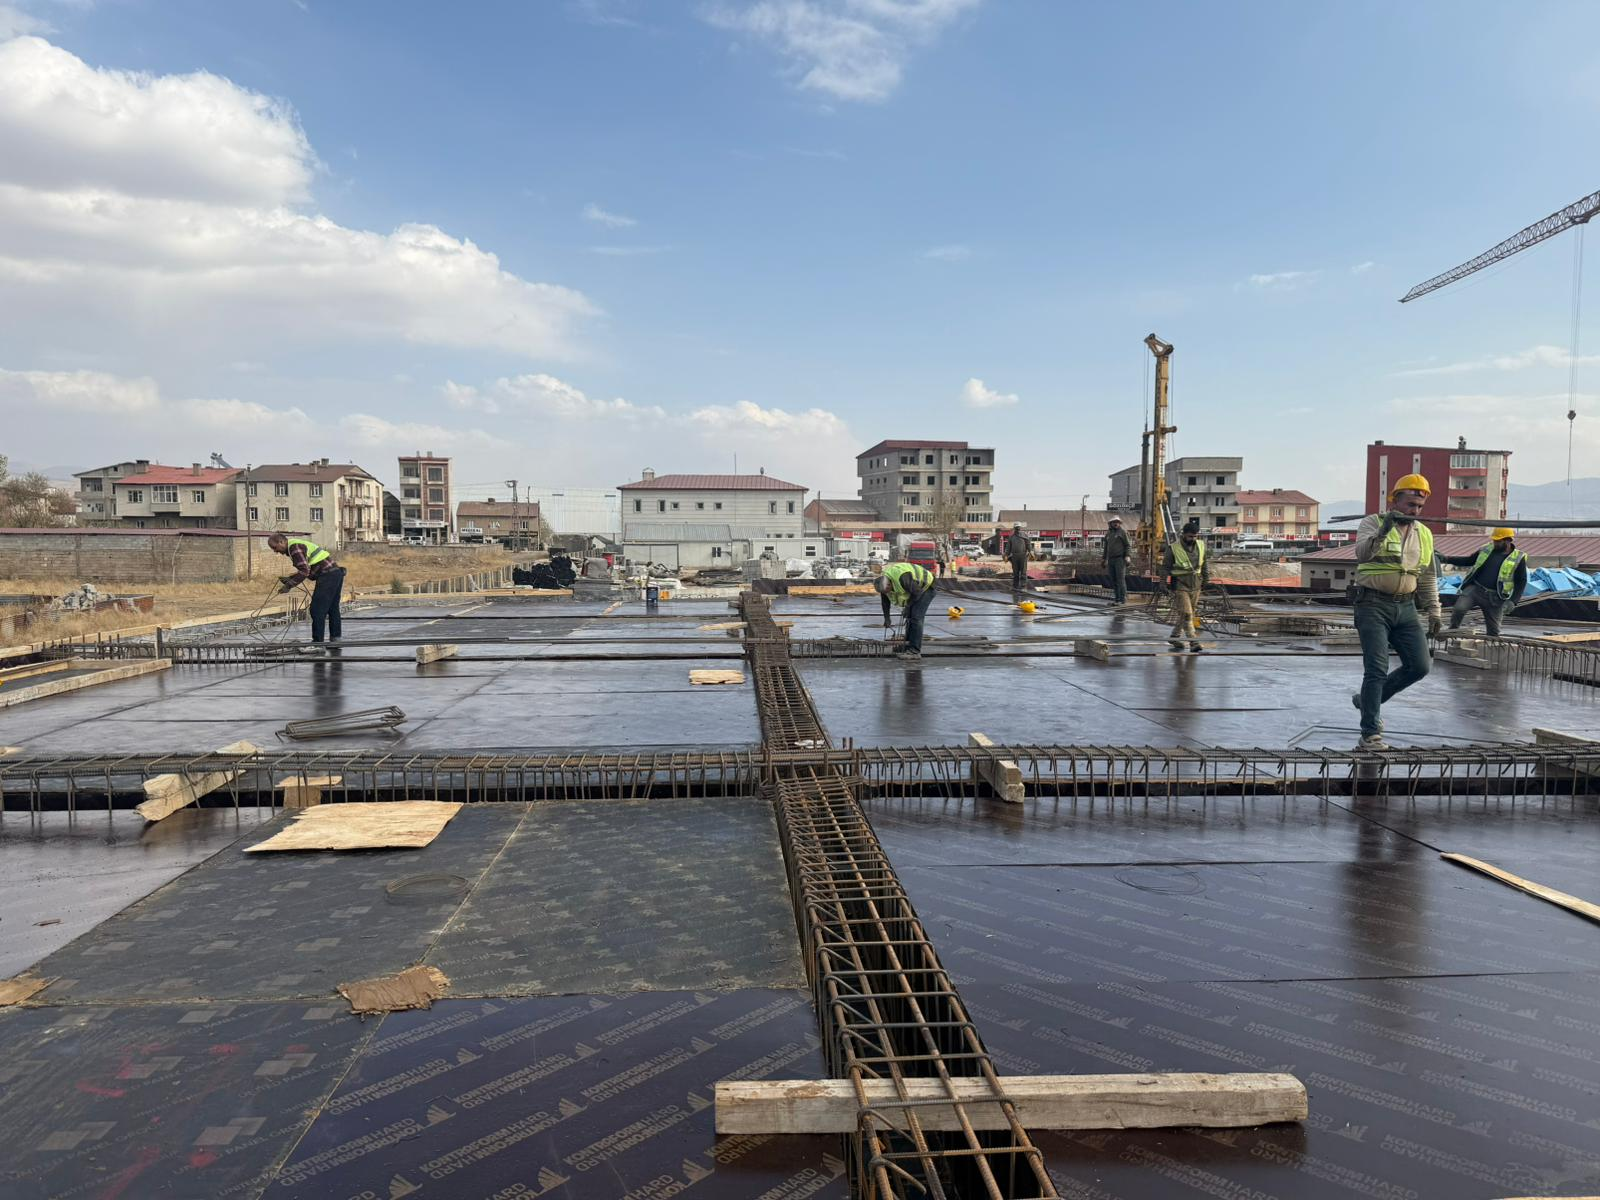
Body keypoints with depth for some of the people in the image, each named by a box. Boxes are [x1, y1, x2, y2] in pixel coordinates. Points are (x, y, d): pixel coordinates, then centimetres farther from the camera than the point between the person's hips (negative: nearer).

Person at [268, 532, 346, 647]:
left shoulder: (295, 547, -10)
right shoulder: (298, 544, 23)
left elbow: (304, 571, -18)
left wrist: (289, 585, -13)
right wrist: (289, 579, 15)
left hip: (327, 576, -11)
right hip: (337, 573, 11)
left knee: (317, 610, -7)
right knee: (333, 609, 15)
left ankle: (317, 641, -5)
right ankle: (336, 638, 19)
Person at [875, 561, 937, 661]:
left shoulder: (903, 578, -38)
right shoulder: (883, 581, -10)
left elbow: (917, 592, -27)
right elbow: (885, 601, 3)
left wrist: (907, 605, -13)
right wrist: (886, 618, 5)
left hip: (927, 586, -9)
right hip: (914, 588, 9)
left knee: (916, 617, -15)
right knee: (910, 617, 7)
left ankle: (915, 651, -17)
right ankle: (908, 647, 15)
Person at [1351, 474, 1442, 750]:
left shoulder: (1424, 534, 14)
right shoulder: (1373, 523, -4)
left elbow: (1429, 578, 22)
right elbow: (1362, 553, -24)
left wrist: (1434, 612, 18)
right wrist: (1383, 531, -38)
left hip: (1406, 608, 6)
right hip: (1373, 606, -6)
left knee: (1419, 666, 2)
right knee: (1377, 669, -10)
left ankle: (1368, 699, 23)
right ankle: (1370, 735, -7)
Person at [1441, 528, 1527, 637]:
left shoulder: (1518, 558, -1)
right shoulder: (1487, 549, 7)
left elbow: (1521, 582, 2)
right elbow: (1469, 560, 19)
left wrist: (1513, 601, -10)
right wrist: (1446, 559, 6)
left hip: (1494, 597, -1)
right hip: (1474, 588, 1)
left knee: (1493, 630, 4)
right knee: (1458, 609, -24)